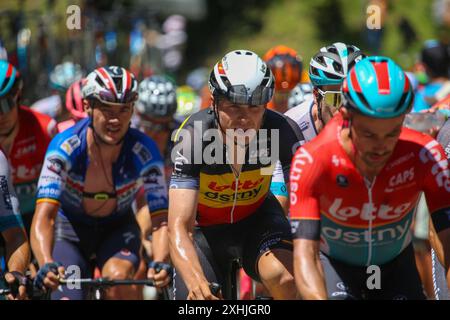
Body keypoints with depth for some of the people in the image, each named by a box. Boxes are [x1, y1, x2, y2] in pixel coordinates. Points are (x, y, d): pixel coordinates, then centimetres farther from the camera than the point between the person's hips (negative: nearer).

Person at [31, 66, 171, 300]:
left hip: (117, 230, 0)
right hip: (70, 233, 0)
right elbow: (43, 217, -39)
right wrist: (47, 265, -57)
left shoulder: (143, 152, -26)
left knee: (118, 279, -29)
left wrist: (160, 263, -49)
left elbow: (161, 220, -28)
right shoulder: (64, 147, -30)